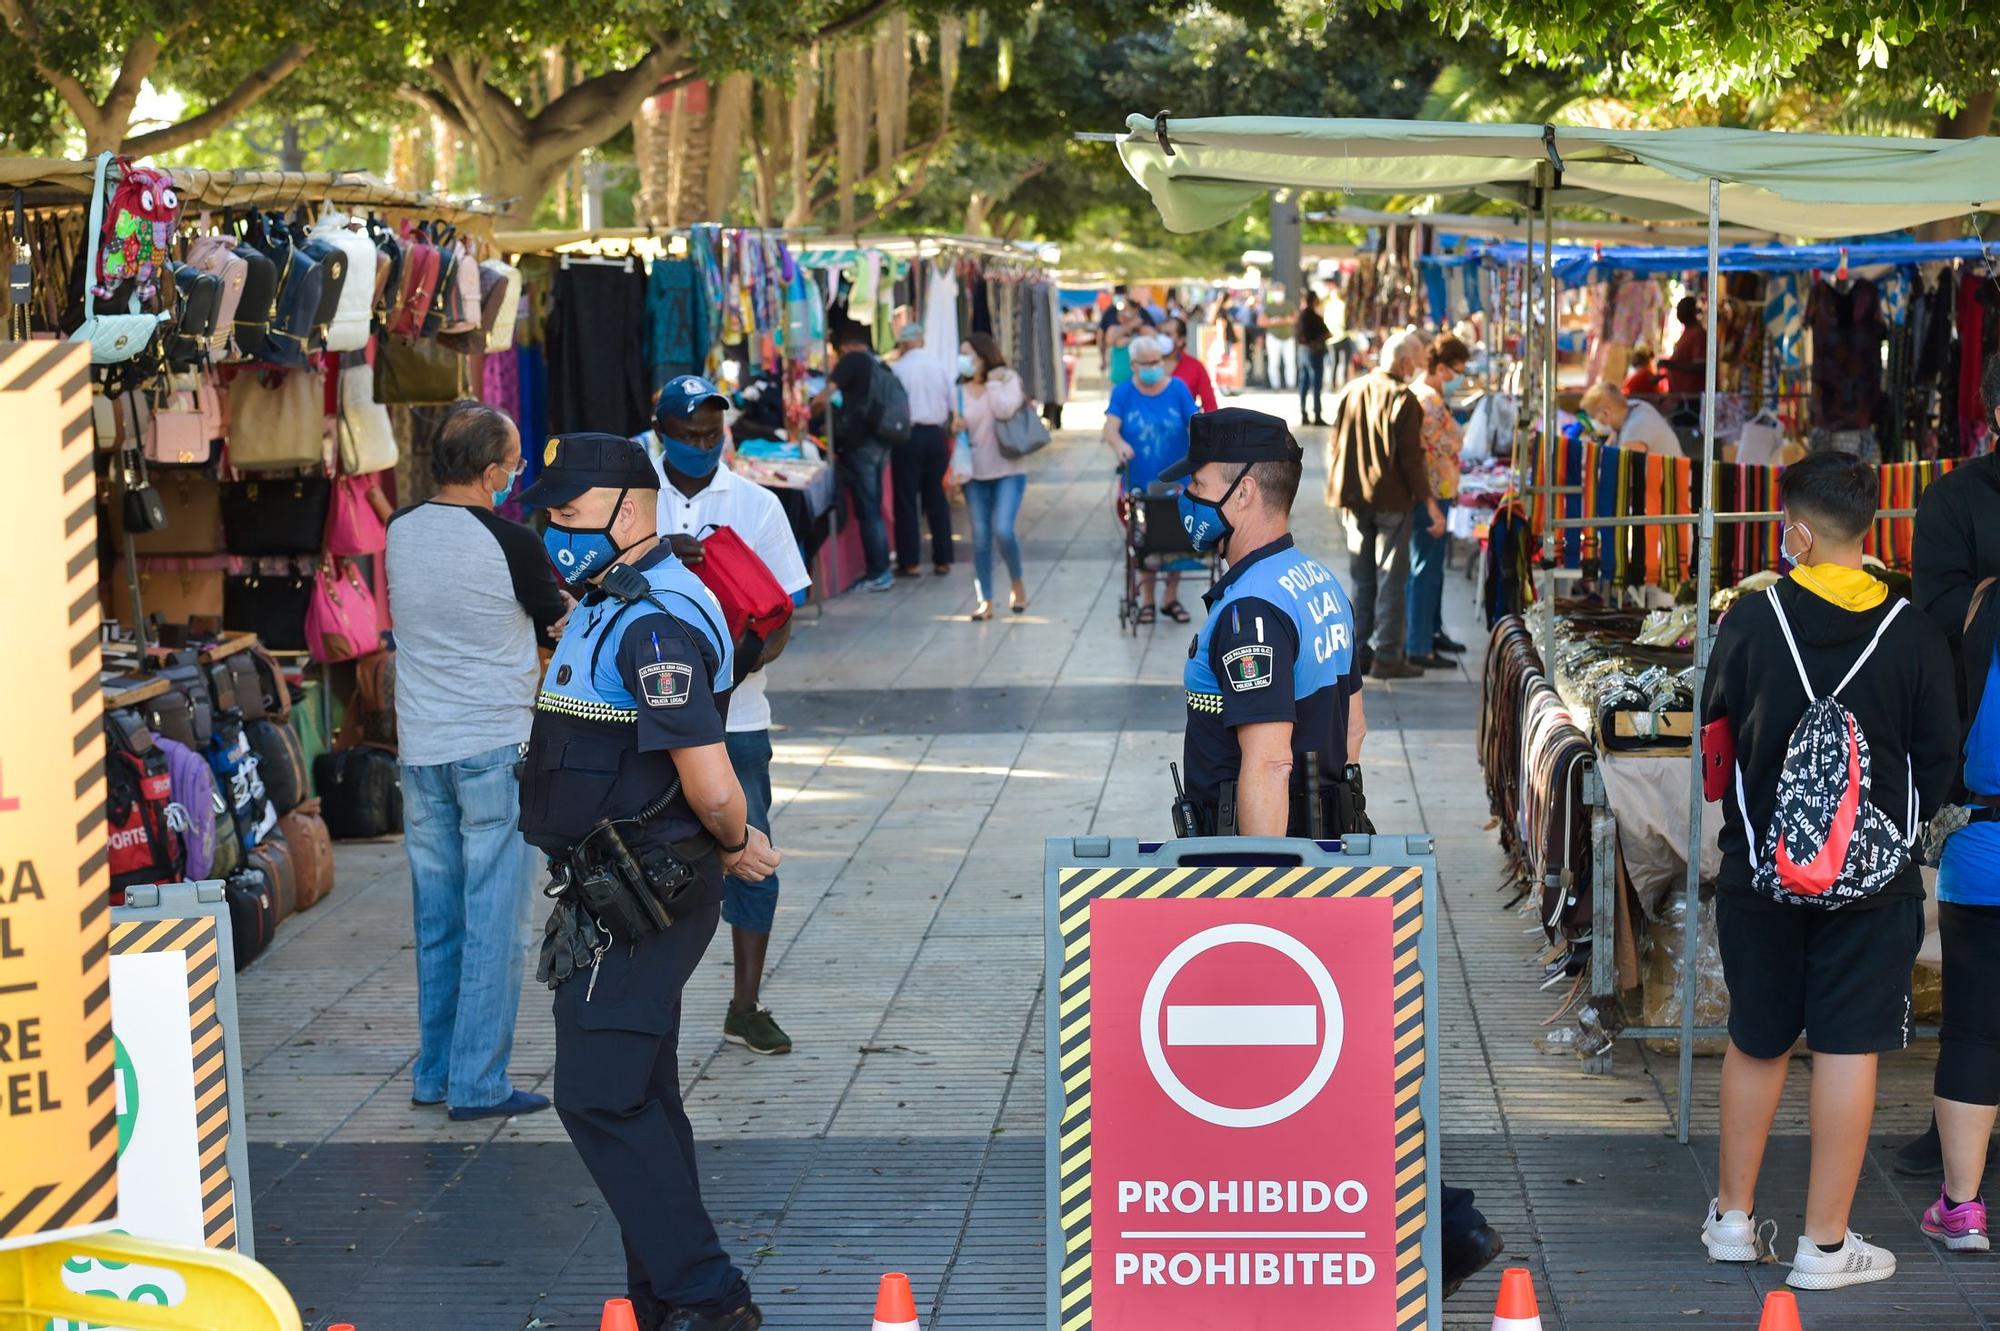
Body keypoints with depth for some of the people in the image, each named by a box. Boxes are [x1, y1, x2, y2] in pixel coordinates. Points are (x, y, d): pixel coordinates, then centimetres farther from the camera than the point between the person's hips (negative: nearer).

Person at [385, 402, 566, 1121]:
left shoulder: (400, 531, 2)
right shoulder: (509, 543, -14)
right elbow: (559, 622, 2)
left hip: (420, 751, 6)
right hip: (496, 748, -6)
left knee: (436, 921, 14)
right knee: (494, 923, 0)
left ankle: (433, 1074, 21)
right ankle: (478, 1083, 2)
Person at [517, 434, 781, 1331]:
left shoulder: (654, 624, -21)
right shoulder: (612, 609, 14)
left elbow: (711, 786, -26)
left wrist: (731, 843, -8)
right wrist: (734, 842, 15)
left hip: (637, 903, -11)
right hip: (619, 894, 11)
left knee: (599, 1097, -9)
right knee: (638, 1097, 15)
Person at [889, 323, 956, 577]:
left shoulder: (897, 369, -8)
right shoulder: (943, 365, 2)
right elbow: (954, 403, 5)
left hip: (908, 436, -4)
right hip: (936, 435, 4)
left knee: (906, 500, 3)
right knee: (936, 498, 10)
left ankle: (910, 562, 2)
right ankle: (942, 560, 10)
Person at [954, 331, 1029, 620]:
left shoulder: (1008, 379, -1)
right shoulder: (960, 391, 9)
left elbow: (1005, 410, -19)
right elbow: (957, 428, 15)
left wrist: (993, 381, -10)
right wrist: (954, 426, -7)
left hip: (1009, 471, -4)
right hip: (976, 474, 4)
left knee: (1003, 531, -18)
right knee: (980, 539, 2)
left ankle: (1017, 584, 7)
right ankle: (984, 600, 10)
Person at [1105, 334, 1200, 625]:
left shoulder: (1177, 389, -1)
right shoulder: (1123, 393, -2)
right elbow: (1110, 427, -14)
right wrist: (1119, 443, -36)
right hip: (1140, 483, 0)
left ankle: (1172, 598, 18)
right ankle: (1147, 600, 16)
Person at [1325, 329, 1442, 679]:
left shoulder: (1348, 393, 6)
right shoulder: (1403, 400, -13)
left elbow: (1333, 447, 11)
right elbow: (1412, 459, -15)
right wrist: (1429, 503, -10)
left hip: (1355, 501, 6)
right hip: (1391, 501, -6)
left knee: (1362, 578, 14)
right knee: (1391, 578, -1)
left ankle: (1360, 651, 18)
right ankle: (1387, 656, -1)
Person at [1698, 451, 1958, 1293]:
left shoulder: (1752, 622, -7)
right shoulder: (1914, 634, -7)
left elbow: (1718, 737, 4)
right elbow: (1937, 760, 0)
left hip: (1760, 870, 1)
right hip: (1873, 877, -1)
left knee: (1757, 1042, 15)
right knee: (1848, 1048, 3)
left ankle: (1734, 1219, 27)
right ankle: (1825, 1245, 6)